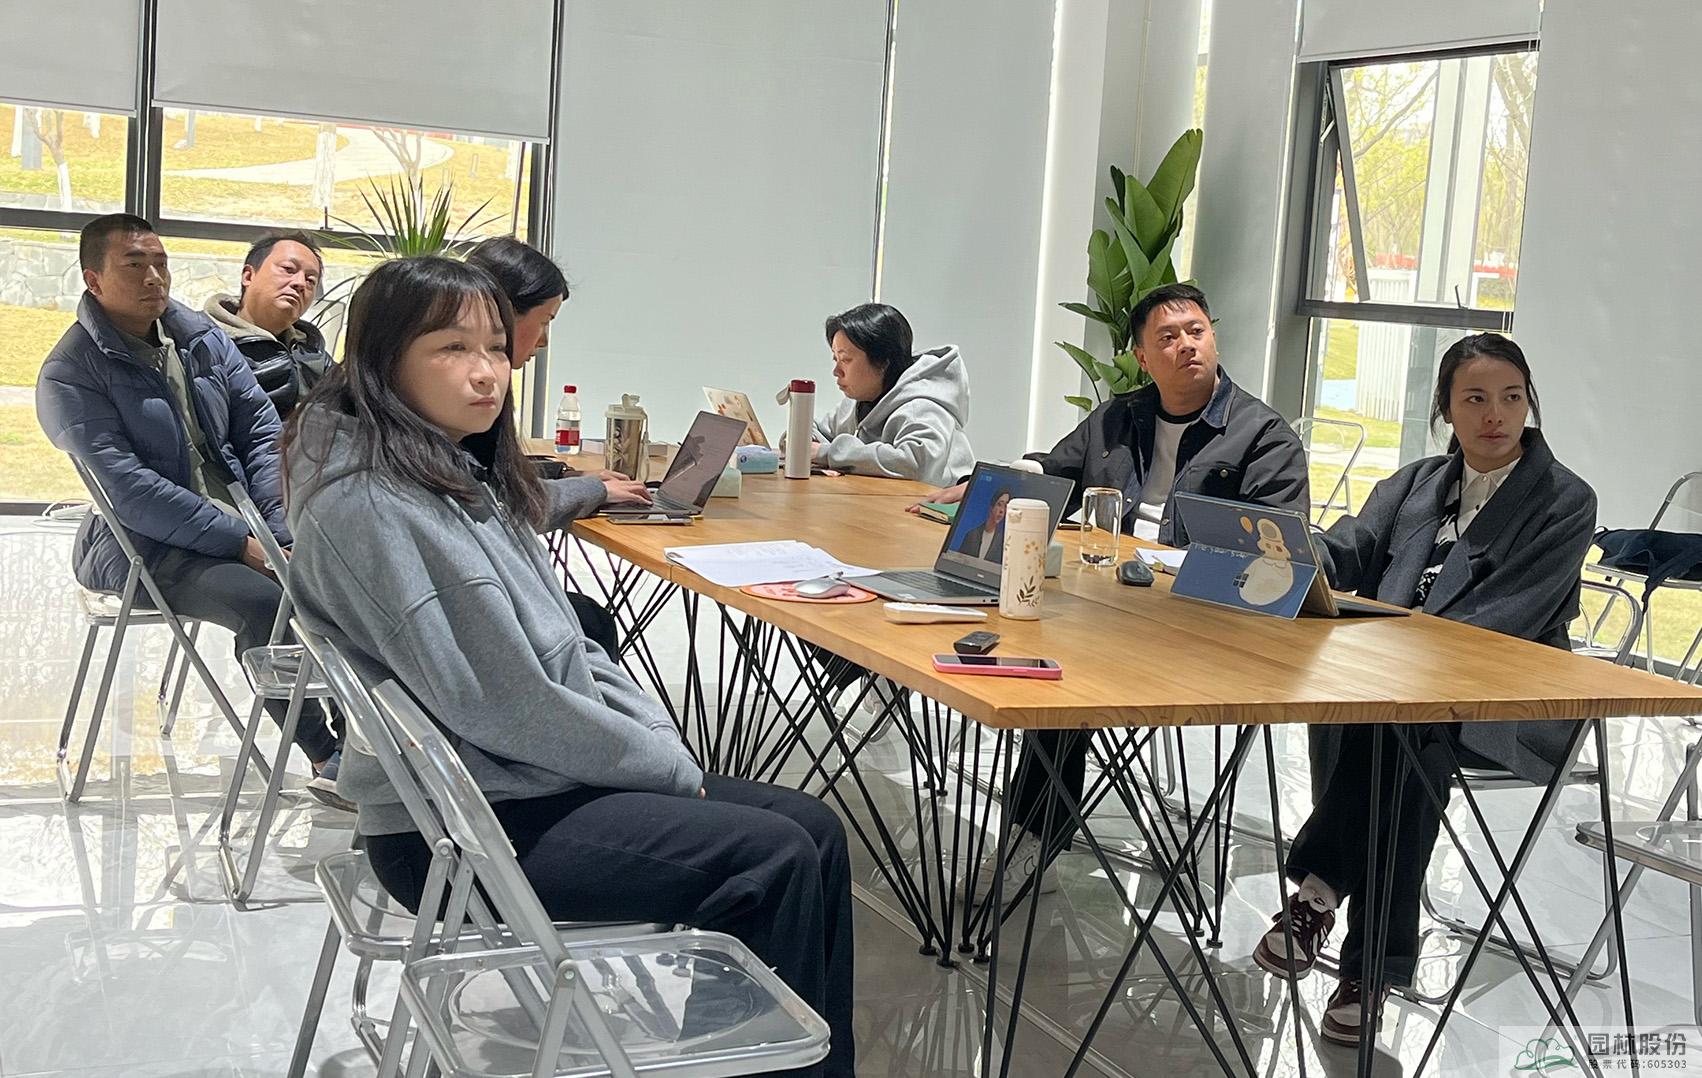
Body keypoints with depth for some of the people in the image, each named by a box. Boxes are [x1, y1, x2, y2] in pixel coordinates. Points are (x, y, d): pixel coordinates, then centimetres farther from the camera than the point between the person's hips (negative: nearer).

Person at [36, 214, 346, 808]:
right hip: (145, 546, -6)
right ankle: (328, 758, -21)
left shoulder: (203, 337, 11)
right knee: (265, 601, -32)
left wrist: (282, 532, -9)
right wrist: (241, 544, -23)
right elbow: (127, 488, -17)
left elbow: (263, 433, 8)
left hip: (245, 523, 6)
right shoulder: (69, 374, -7)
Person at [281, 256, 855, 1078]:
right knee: (772, 861, -16)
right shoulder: (370, 506, -20)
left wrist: (660, 735, 0)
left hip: (533, 777, 9)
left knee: (814, 831, 2)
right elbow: (502, 703, -23)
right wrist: (667, 766, -12)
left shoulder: (464, 475, 10)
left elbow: (563, 648, 15)